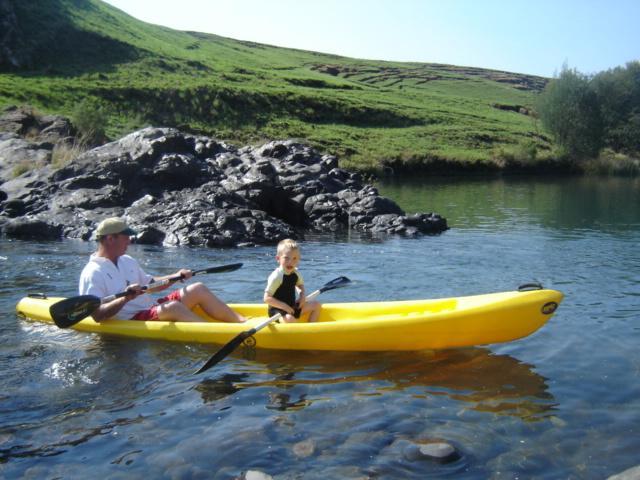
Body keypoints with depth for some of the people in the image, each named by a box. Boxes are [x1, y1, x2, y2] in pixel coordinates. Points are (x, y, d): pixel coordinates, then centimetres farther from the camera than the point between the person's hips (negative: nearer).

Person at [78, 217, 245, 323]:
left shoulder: (127, 261, 16)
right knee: (173, 307, -34)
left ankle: (242, 322, -9)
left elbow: (150, 284, 26)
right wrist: (125, 299, -34)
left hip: (151, 309, 9)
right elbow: (97, 315, -21)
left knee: (198, 289, -3)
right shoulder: (93, 273, -11)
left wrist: (175, 277, 11)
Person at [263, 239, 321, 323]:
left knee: (316, 305, 7)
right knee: (290, 319, -38)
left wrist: (302, 295, 3)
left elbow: (300, 285, 25)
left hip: (292, 307, 8)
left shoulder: (295, 273, 2)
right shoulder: (276, 276, -21)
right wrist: (284, 306, -26)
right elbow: (267, 298, -23)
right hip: (277, 310, -8)